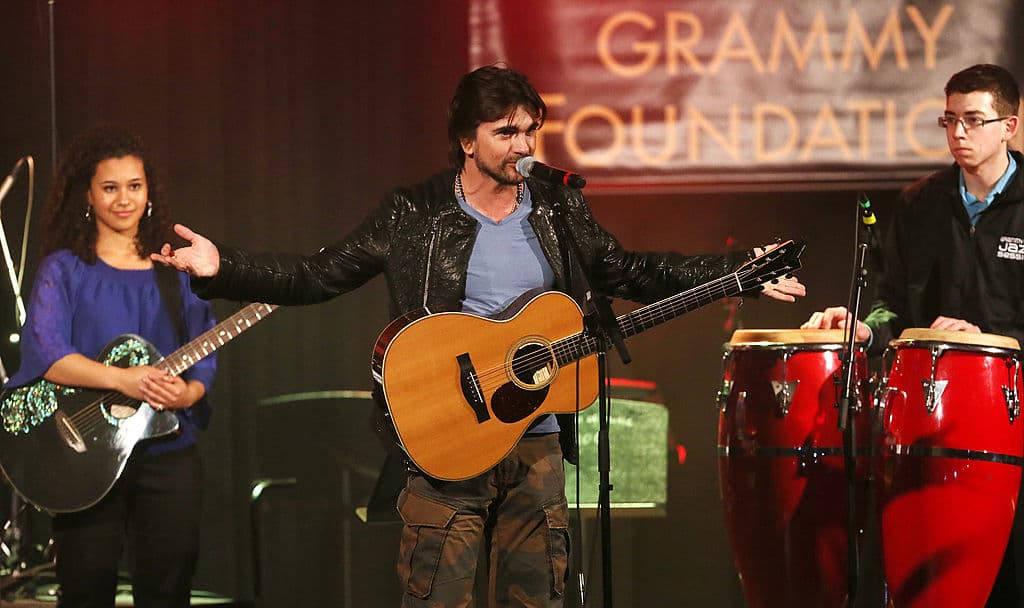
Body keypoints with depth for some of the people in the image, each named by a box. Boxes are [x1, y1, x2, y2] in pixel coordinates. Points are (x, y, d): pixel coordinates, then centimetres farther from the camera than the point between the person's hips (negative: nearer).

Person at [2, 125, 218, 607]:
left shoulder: (174, 272, 11)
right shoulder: (65, 269, 0)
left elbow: (204, 354, 7)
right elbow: (44, 353, -14)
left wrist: (188, 393, -16)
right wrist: (122, 379, -27)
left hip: (168, 450, 3)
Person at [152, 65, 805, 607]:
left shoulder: (559, 208, 7)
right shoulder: (413, 215, -3)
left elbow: (626, 270, 18)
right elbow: (317, 275, -2)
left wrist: (741, 275, 12)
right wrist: (221, 266, -15)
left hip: (537, 443, 4)